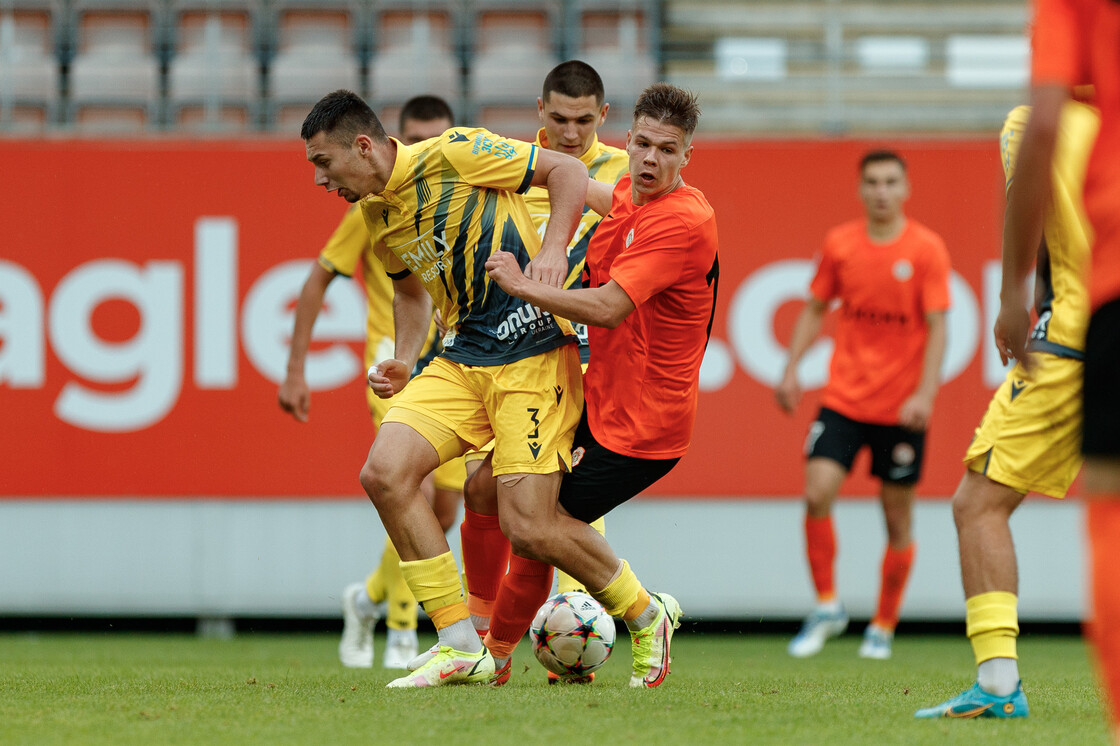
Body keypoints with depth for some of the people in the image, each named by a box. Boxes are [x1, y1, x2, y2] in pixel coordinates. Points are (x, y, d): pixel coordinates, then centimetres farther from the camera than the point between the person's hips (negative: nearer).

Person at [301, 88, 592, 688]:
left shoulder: (455, 154, -11)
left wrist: (552, 252, -21)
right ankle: (461, 647, -6)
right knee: (384, 472, -12)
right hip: (462, 360, 8)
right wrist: (403, 360, 13)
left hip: (534, 352, -8)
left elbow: (567, 171, -7)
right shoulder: (375, 215, 12)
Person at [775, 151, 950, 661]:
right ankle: (827, 608, 3)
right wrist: (791, 370, 2)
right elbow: (815, 310, 13)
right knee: (817, 495, -14)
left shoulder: (926, 249, -6)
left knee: (898, 518, 5)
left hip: (901, 408, -2)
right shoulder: (840, 244, 3)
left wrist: (925, 394, -18)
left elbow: (937, 328, -8)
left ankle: (883, 628, 20)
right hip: (843, 398, 2)